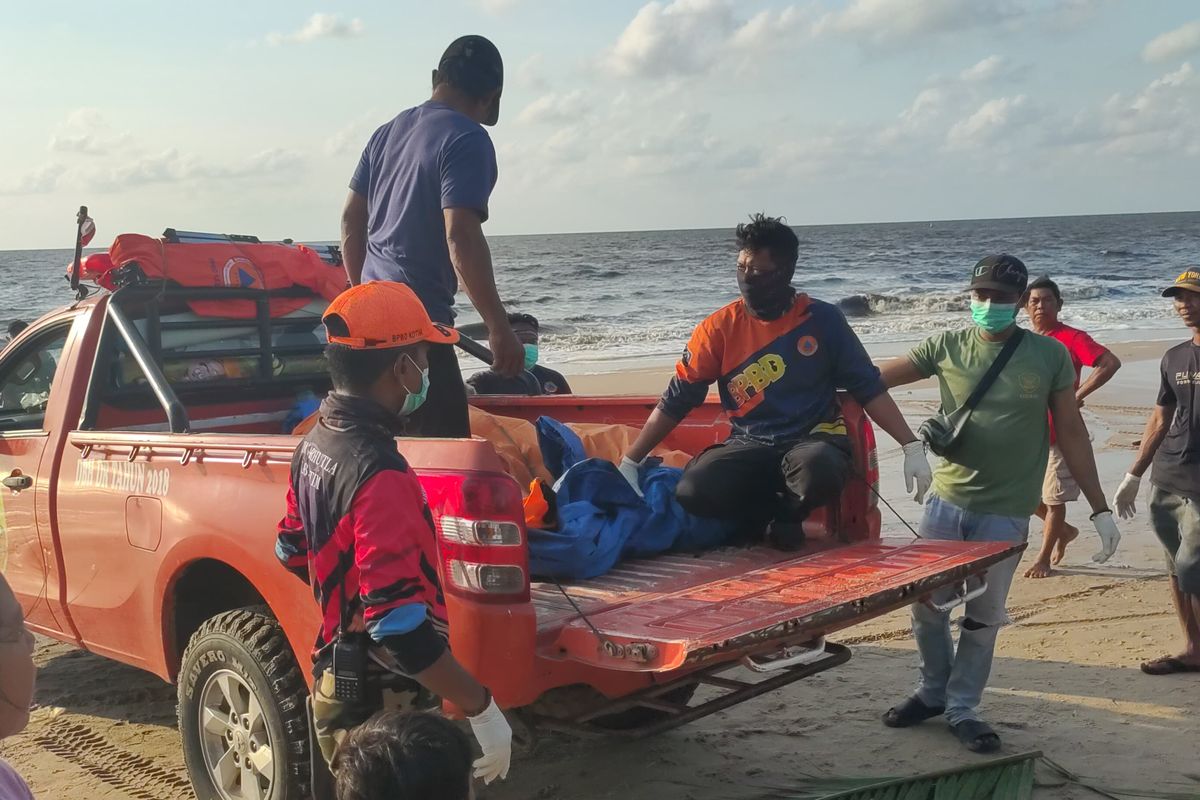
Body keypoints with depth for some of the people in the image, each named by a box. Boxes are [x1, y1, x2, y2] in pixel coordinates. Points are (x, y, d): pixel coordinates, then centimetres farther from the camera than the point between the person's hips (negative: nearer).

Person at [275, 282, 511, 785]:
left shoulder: (315, 445, 2)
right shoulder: (379, 475, -28)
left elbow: (293, 552, 16)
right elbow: (399, 628, -31)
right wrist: (481, 708, -23)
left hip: (336, 685, 9)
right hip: (381, 705, -9)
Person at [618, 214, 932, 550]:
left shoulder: (822, 319, -2)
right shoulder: (720, 327, -1)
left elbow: (869, 388, 2)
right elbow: (676, 401, 2)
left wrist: (912, 447, -7)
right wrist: (629, 463, -2)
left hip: (813, 440, -1)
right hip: (750, 446, 1)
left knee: (819, 470, -39)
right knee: (692, 491, -29)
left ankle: (788, 512, -1)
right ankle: (773, 515, 2)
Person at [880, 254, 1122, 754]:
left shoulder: (1050, 356, -2)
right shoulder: (948, 348, -1)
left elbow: (1071, 434, 2)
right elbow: (874, 377, 3)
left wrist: (1100, 509, 2)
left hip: (1006, 515, -2)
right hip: (946, 502, 2)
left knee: (983, 617, 6)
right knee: (925, 605, 9)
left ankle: (962, 708, 24)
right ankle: (934, 691, 32)